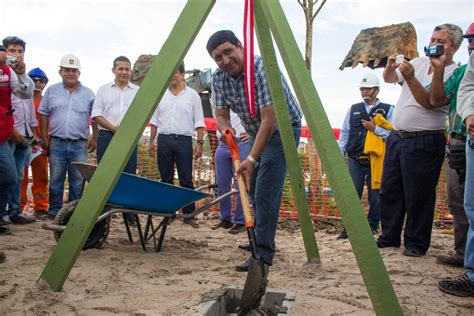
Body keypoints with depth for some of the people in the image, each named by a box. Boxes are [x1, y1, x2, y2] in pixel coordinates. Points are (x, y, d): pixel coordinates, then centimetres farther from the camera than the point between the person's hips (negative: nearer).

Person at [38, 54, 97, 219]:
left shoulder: (88, 93, 8)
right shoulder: (52, 91, 9)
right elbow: (44, 115, 11)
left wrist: (94, 138, 2)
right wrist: (44, 137, 4)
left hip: (79, 144, 0)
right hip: (57, 143, 1)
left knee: (78, 182, 3)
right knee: (56, 181, 5)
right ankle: (54, 212, 15)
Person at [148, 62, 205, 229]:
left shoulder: (192, 95, 4)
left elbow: (198, 122, 1)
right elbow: (154, 120, 13)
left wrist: (200, 142, -6)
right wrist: (151, 141, 7)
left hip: (184, 140, -2)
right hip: (164, 140, 3)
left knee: (186, 179, 0)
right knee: (166, 179, 7)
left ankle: (189, 214, 6)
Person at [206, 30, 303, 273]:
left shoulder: (262, 69, -29)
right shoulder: (218, 78, -8)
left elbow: (269, 120, -33)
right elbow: (221, 115, -1)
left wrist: (251, 159, -38)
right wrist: (225, 129, -26)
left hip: (282, 130, -8)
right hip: (256, 133, 8)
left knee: (265, 194, -16)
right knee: (252, 190, 14)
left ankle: (263, 257, -11)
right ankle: (260, 241, 31)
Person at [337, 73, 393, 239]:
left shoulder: (387, 110, 5)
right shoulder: (353, 109, 14)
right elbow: (344, 133, 13)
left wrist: (375, 128, -14)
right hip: (355, 160, 2)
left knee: (375, 197, 4)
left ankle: (372, 228, 18)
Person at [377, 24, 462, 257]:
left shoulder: (453, 75, -7)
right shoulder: (419, 63, 13)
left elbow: (429, 102, -18)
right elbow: (388, 79, 9)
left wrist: (410, 78, -27)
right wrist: (390, 67, -13)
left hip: (423, 143, -6)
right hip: (397, 137, 7)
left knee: (417, 196, -1)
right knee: (389, 191, 10)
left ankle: (417, 244, 13)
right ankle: (389, 237, 22)